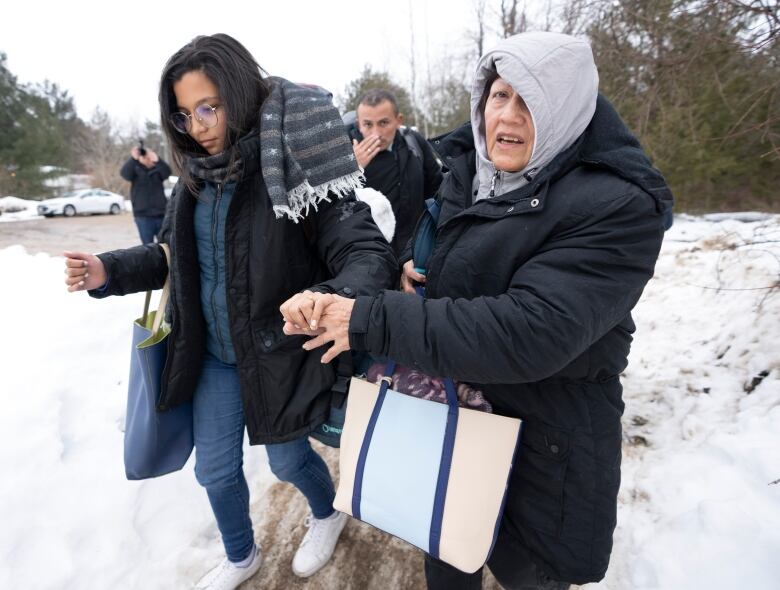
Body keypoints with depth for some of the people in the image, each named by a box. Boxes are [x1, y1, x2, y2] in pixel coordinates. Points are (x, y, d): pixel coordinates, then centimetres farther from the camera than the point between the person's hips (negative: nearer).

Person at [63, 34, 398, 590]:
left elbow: (370, 255, -30)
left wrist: (329, 300, -51)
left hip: (280, 355, -6)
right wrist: (111, 271, -4)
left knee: (287, 459, 18)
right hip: (213, 357, 6)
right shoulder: (197, 175, 0)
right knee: (216, 470, 20)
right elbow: (175, 254, 12)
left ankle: (328, 514, 56)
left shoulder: (296, 171, -22)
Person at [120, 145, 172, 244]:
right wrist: (133, 159, -33)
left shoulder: (157, 169, 7)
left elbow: (167, 172, -14)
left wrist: (157, 160, -33)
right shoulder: (135, 169, 5)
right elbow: (125, 174, -15)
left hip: (161, 214, 1)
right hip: (143, 215, -1)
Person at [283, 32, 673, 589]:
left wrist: (372, 319, -31)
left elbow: (529, 334, -32)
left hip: (543, 446, -5)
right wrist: (408, 269, -9)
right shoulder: (465, 173, 0)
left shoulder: (616, 207, -21)